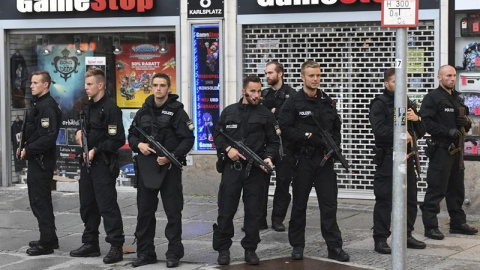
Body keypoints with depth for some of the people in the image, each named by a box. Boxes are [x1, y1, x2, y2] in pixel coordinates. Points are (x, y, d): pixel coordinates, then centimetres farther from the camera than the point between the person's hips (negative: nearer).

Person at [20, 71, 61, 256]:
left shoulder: (47, 106, -17)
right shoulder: (38, 103, 14)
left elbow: (48, 137, -24)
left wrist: (28, 150, -18)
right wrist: (25, 146, 7)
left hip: (42, 161, -10)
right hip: (37, 159, 10)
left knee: (40, 201, -5)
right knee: (38, 200, 17)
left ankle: (46, 242, 1)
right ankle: (49, 239, 26)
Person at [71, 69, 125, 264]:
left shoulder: (110, 108, -13)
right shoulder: (87, 106, 14)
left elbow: (117, 140, -17)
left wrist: (96, 150, -17)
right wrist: (80, 132, 8)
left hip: (103, 164, -9)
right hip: (87, 162, 9)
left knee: (107, 206, -8)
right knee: (87, 205, 14)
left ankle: (116, 246, -4)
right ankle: (90, 244, 24)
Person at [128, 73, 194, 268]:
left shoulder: (177, 111, -5)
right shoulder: (144, 111, 10)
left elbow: (188, 139, -8)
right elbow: (132, 135, 17)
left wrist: (172, 156, -19)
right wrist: (138, 145, -4)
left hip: (169, 167, -5)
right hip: (146, 166, 5)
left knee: (173, 211, 0)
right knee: (145, 211, 9)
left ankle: (174, 253, 8)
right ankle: (145, 253, 18)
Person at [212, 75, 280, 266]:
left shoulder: (266, 115, 5)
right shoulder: (229, 112, 7)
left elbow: (273, 141, 8)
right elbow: (218, 135, 12)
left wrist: (268, 157, -10)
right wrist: (227, 149, -6)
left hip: (255, 169, 0)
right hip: (232, 167, 0)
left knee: (253, 212, 3)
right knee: (226, 210, 2)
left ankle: (250, 249, 14)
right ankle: (223, 249, 12)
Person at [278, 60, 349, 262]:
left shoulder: (327, 102, 12)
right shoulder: (293, 102, -3)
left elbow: (336, 128, 17)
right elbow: (285, 129, -10)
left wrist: (334, 145, 0)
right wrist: (308, 137, -16)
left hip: (324, 159, 3)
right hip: (303, 159, -3)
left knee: (329, 204, 0)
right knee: (299, 204, 6)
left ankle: (335, 247, 2)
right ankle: (297, 246, 16)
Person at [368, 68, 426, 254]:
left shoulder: (407, 104, 17)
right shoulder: (379, 104, -4)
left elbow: (421, 133, 18)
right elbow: (379, 130, -19)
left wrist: (417, 119, -1)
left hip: (407, 157, 7)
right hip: (388, 159, -7)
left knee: (410, 199, 11)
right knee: (384, 200, -5)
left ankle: (406, 236, 23)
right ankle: (380, 240, 0)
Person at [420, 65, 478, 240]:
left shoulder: (457, 98, 19)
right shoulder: (432, 98, -7)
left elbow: (465, 123, 25)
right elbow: (425, 122, -16)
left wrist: (466, 123, 1)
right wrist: (447, 131, -22)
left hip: (456, 150, 8)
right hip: (441, 150, -8)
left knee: (457, 189, 15)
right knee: (436, 189, -7)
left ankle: (458, 223, 25)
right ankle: (430, 227, -3)